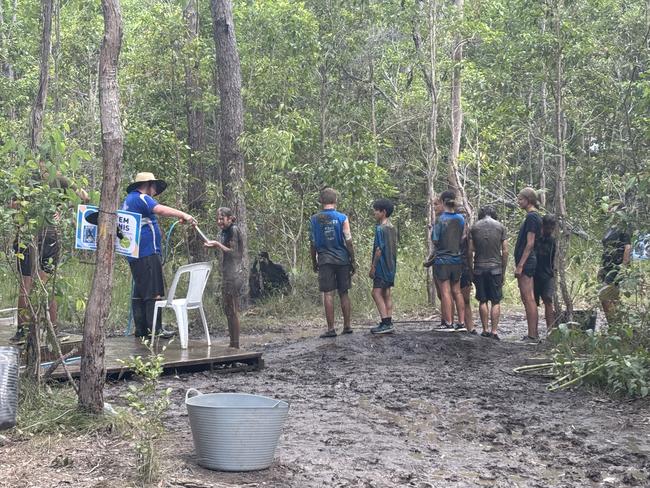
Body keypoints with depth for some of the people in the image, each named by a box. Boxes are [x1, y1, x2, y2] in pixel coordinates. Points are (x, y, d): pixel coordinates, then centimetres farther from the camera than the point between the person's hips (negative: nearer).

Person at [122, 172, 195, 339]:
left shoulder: (128, 200, 23)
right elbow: (160, 209, -26)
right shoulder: (141, 198, -9)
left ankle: (140, 329, 13)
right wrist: (184, 215, -29)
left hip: (134, 255, 10)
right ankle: (155, 328, -10)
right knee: (153, 292, -9)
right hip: (148, 253, -10)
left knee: (139, 292, 11)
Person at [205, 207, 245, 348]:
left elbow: (233, 251, -14)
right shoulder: (225, 231, 16)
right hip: (227, 274, 10)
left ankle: (235, 344, -4)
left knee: (233, 310, -8)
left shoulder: (234, 230, -10)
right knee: (227, 309, 12)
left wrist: (218, 244, -13)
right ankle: (232, 343, 19)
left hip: (234, 274, -10)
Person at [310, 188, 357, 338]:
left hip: (324, 260, -1)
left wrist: (314, 262, 14)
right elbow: (348, 241, -3)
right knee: (344, 293, 9)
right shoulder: (342, 218, -2)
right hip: (342, 259, 1)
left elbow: (312, 244, 4)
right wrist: (353, 261, 6)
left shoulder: (314, 219, 1)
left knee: (328, 294, -1)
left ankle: (331, 329, -3)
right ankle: (347, 326, 14)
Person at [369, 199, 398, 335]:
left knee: (376, 293, -9)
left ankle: (385, 323, -14)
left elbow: (379, 249, -18)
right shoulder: (393, 228, 13)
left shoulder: (380, 228, -14)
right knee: (386, 294, 10)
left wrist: (373, 267, -14)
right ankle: (388, 323, 10)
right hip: (391, 266, 9)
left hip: (382, 266, -9)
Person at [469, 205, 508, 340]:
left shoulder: (474, 227, 5)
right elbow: (505, 251, 1)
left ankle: (485, 330, 7)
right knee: (495, 301, 2)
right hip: (495, 268, -1)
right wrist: (503, 272, 7)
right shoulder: (500, 227, 4)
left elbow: (470, 251, 1)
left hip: (479, 268, 1)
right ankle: (494, 331, -3)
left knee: (483, 301, 7)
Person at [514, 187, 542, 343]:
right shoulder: (533, 216, 17)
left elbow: (529, 244, -18)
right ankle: (533, 334, 15)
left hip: (526, 262, -10)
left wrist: (520, 265, -19)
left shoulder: (532, 217, -13)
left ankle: (532, 335, -7)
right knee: (527, 299, 12)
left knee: (528, 299, -9)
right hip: (528, 262, 10)